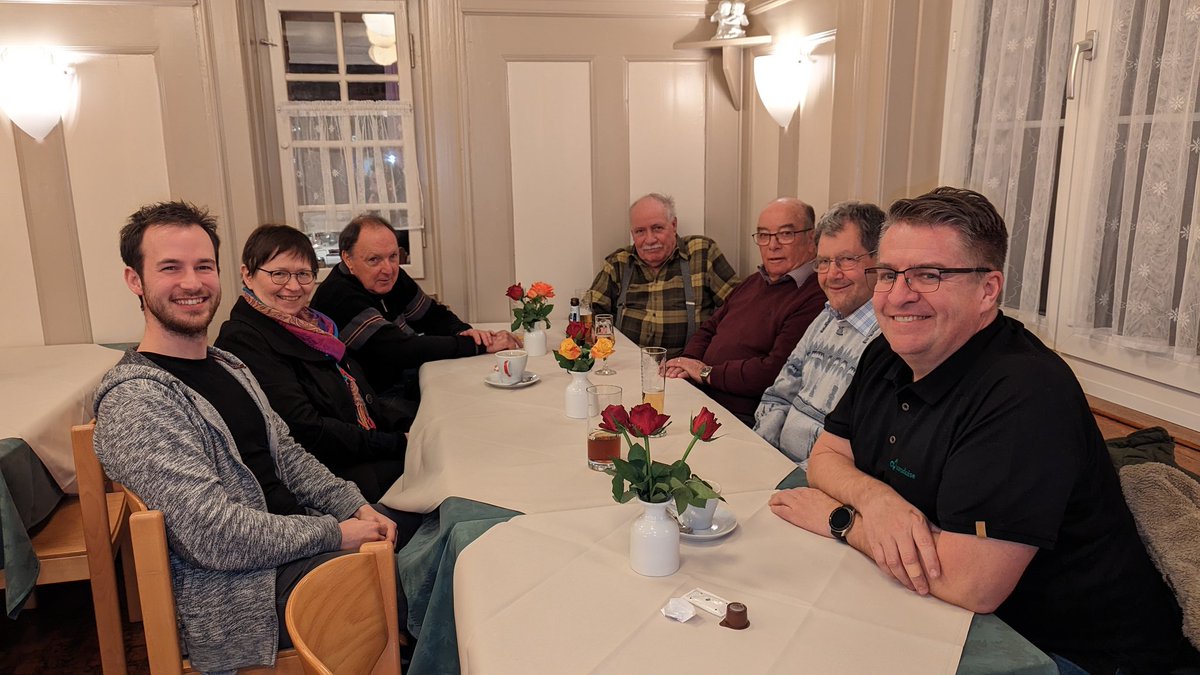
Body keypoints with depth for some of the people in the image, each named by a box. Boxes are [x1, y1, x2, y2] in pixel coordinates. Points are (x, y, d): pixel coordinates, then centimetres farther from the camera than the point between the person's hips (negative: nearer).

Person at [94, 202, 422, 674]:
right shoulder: (134, 402, -18)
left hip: (296, 536, 9)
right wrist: (334, 533, -17)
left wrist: (357, 507, -2)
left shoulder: (228, 366, 12)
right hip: (238, 591, -9)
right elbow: (214, 536, -24)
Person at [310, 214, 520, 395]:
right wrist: (480, 346, -29)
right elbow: (401, 350, -31)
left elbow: (434, 315, 12)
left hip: (402, 378, 8)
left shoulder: (393, 278, 1)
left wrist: (464, 332, -13)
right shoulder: (339, 298, -25)